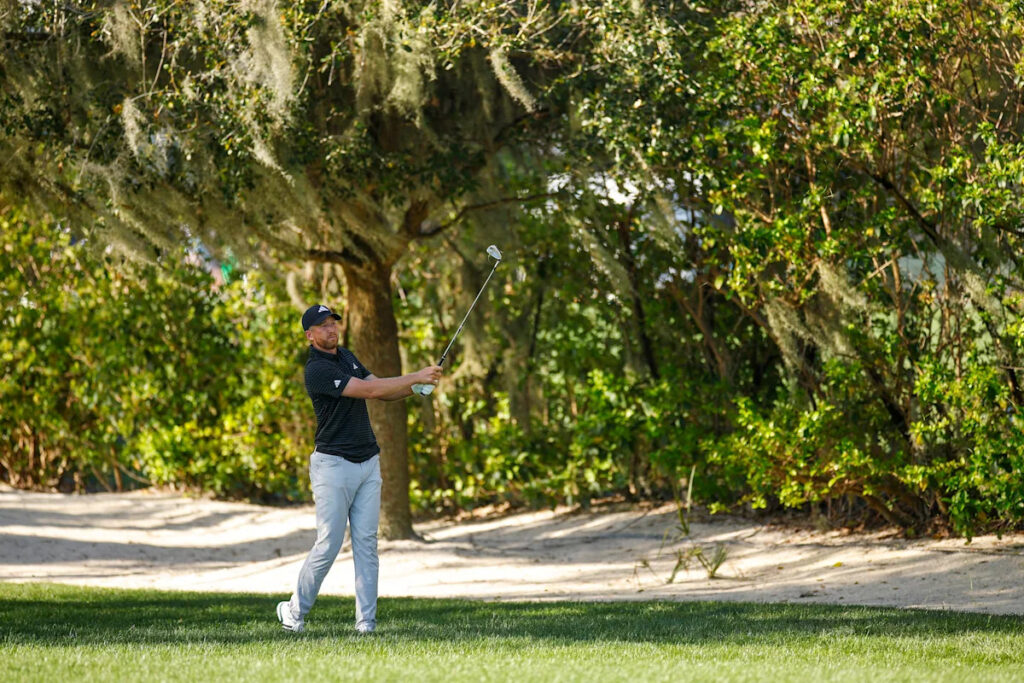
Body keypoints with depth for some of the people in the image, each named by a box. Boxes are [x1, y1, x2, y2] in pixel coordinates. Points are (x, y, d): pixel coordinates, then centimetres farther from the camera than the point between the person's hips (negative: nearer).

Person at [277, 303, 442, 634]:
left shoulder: (346, 356, 14)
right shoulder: (317, 370, -15)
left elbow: (384, 392, 14)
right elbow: (369, 389, -21)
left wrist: (417, 386, -5)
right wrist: (415, 377, -18)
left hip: (368, 463, 8)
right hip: (333, 465, -8)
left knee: (366, 543, 1)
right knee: (328, 546, -6)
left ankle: (366, 621, 0)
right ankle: (295, 612, 9)